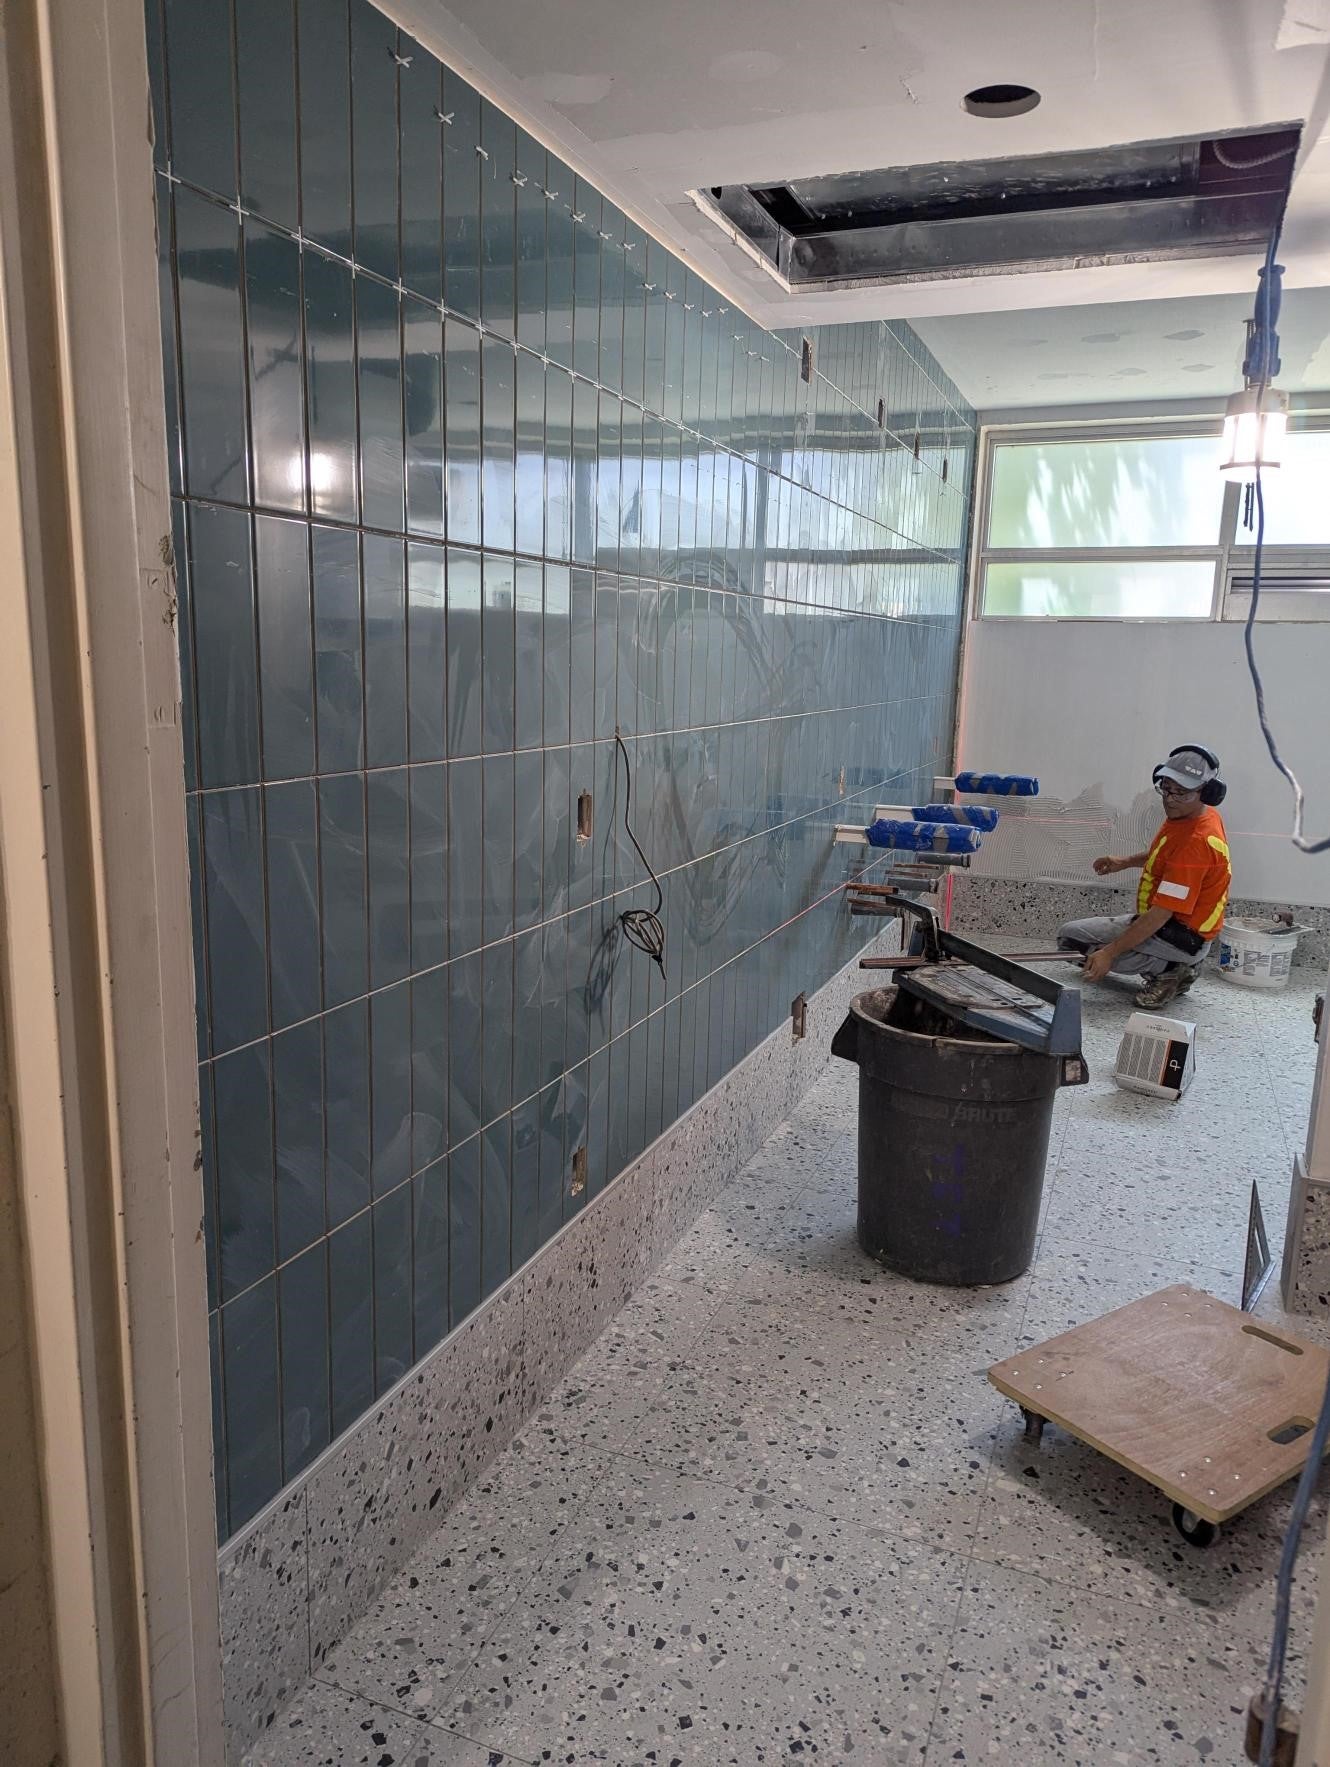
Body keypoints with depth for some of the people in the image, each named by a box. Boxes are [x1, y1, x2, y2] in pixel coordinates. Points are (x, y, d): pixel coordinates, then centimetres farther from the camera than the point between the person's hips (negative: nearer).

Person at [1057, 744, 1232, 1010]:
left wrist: (1110, 952, -29)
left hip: (1180, 938, -10)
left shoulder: (1196, 841, -28)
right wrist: (1125, 862, 11)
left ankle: (1168, 970, -5)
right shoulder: (1183, 816, 2)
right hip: (1158, 922, 10)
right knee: (1069, 934, 7)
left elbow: (1162, 913, -29)